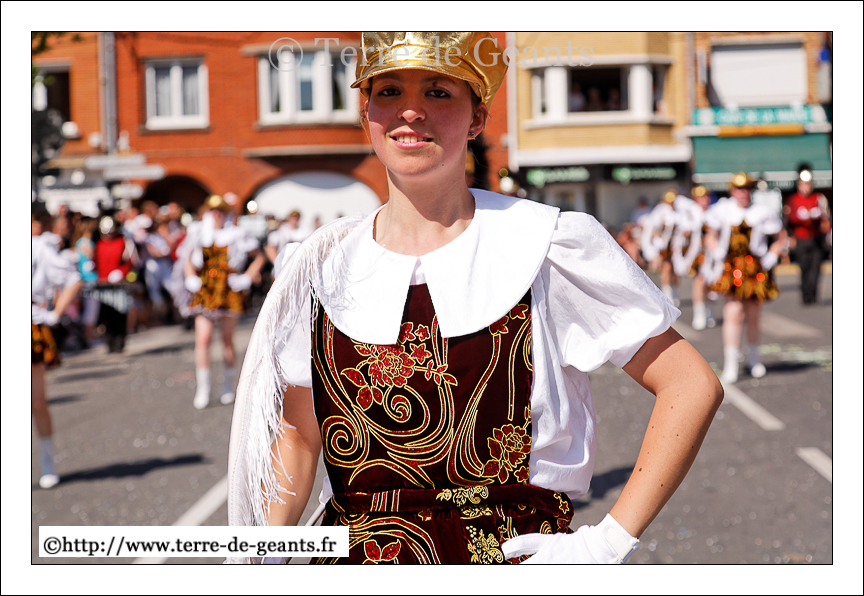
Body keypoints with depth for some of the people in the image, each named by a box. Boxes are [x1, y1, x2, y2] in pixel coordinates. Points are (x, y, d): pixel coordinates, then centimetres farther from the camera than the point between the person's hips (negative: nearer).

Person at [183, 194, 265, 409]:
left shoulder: (238, 235, 1)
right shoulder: (199, 233, 7)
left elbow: (259, 257, 9)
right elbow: (187, 259, 21)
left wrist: (247, 278, -3)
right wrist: (191, 279, 5)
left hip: (229, 290, -1)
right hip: (205, 290, 1)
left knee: (227, 339, 6)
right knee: (202, 339, -9)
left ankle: (228, 383, 24)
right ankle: (202, 389, -5)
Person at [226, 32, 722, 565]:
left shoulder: (549, 245, -7)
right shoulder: (325, 266, 4)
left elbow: (694, 386, -5)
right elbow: (297, 434, 14)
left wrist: (609, 542, -10)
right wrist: (262, 563, 1)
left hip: (511, 555, -4)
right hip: (352, 558, 4)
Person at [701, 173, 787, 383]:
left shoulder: (761, 213, 1)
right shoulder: (722, 210, 2)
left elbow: (781, 236, 12)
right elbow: (711, 237, 14)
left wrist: (770, 258, 3)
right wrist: (717, 258, 2)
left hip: (755, 268, 1)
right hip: (730, 267, -1)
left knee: (753, 317, 9)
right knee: (733, 313, -15)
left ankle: (753, 358, 32)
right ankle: (731, 365, -14)